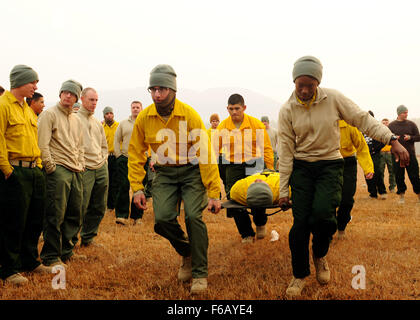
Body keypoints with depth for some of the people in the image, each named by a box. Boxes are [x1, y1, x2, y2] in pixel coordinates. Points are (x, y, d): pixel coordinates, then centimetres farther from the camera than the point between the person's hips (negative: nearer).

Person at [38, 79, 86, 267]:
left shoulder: (77, 120, 20)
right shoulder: (49, 114, -2)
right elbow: (43, 144, -10)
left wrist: (81, 166, 14)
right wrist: (51, 168, -13)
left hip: (76, 173, 7)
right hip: (58, 170, -7)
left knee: (75, 214, 9)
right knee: (56, 216, -8)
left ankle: (67, 251, 21)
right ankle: (50, 257, -1)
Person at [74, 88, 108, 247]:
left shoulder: (97, 122, 19)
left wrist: (104, 161, 13)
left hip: (101, 169, 7)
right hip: (85, 170, -7)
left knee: (99, 207, 9)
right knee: (81, 207, -8)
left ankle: (88, 238, 21)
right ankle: (71, 240, 5)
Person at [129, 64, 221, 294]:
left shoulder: (189, 115, -17)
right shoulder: (144, 118, -7)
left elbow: (206, 154, -16)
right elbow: (136, 154, 3)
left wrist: (214, 192, -18)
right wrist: (137, 188, -3)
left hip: (191, 172, -3)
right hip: (164, 174, 3)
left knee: (193, 216, -18)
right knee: (162, 219, -12)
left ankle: (200, 273, -1)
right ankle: (187, 253, 19)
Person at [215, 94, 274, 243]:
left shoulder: (256, 124, -3)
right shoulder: (222, 127, 1)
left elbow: (266, 148, 0)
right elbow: (214, 150, 6)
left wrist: (270, 171, -1)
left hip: (254, 165, -2)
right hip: (233, 168, 2)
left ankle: (260, 224, 25)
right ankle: (247, 234, 17)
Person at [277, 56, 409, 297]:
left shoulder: (333, 99, -7)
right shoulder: (287, 110, -5)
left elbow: (363, 120, -3)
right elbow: (286, 150, -2)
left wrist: (392, 140, -13)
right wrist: (283, 189, -2)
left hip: (330, 164, -1)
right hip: (301, 168, 1)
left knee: (323, 212, -22)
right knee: (300, 221, -5)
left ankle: (320, 255, 10)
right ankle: (300, 275, 14)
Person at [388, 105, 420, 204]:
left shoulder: (411, 124, 6)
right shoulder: (391, 125, 5)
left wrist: (410, 137, -14)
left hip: (410, 154, 0)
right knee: (399, 176, 4)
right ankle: (401, 196, 15)